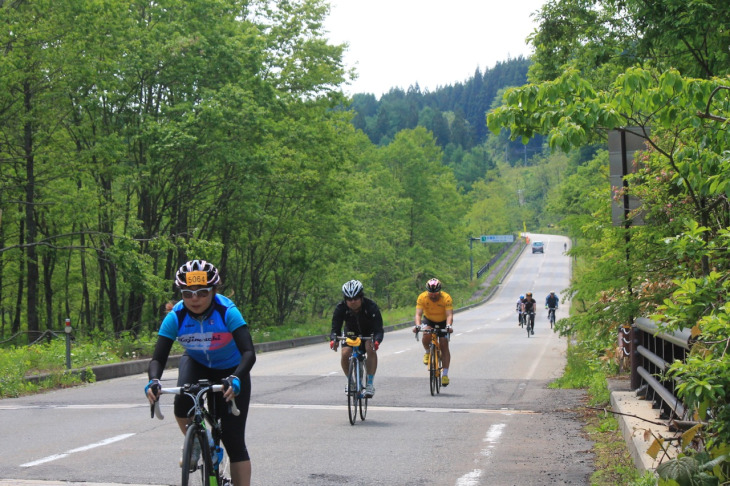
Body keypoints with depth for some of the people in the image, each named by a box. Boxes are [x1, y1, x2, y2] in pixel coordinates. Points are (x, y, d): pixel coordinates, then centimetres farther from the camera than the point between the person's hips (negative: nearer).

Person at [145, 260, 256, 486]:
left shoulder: (227, 312, -32)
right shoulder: (176, 316, -25)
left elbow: (248, 352, -40)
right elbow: (158, 357, -27)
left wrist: (236, 379, -59)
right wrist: (153, 381, -48)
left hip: (230, 370, -2)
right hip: (195, 363, 2)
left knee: (234, 440, -9)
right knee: (182, 406, -29)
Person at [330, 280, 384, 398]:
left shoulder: (371, 307, -30)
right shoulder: (341, 308, -24)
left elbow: (379, 329, -33)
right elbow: (335, 328, -26)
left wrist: (376, 341, -56)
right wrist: (333, 339, -49)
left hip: (368, 334, -2)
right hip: (351, 334, 2)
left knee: (371, 349, -33)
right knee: (345, 354, -25)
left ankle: (370, 383, -25)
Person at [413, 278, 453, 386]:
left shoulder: (446, 298, -27)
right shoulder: (422, 297, -24)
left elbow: (449, 315, -34)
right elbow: (418, 314, -29)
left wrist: (449, 326, -52)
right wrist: (417, 325, -48)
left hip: (442, 322, -1)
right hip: (428, 320, 1)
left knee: (444, 345, -11)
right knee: (426, 335, -31)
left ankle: (445, 374, -6)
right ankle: (428, 352, -1)